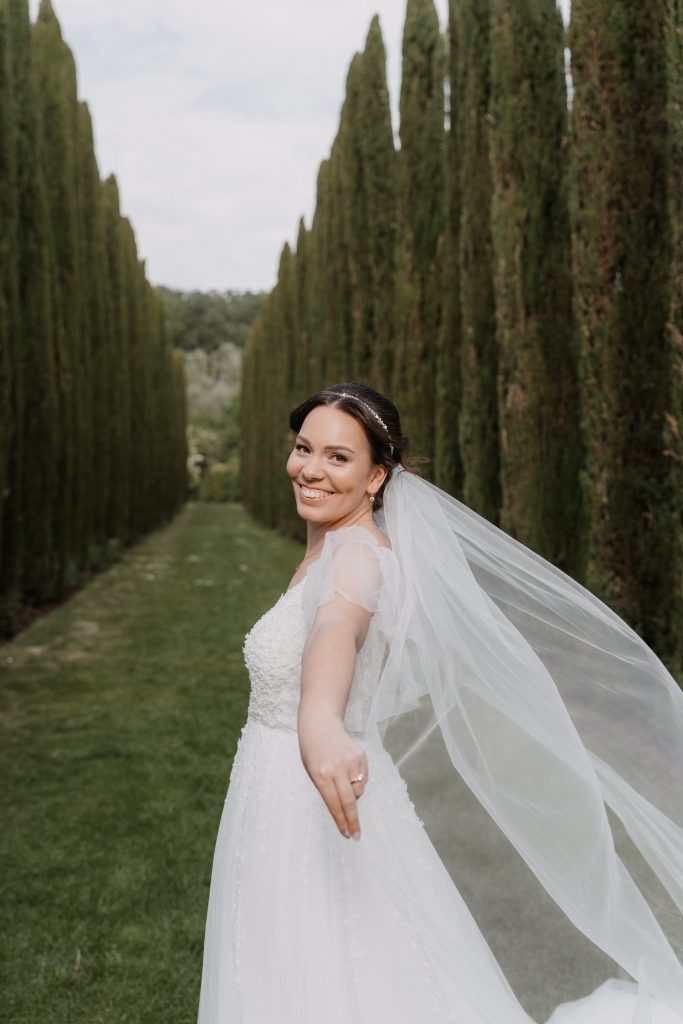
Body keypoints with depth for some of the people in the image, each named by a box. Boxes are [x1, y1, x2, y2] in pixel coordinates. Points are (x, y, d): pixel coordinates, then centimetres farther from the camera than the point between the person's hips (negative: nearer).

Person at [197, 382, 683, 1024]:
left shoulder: (356, 555, -22)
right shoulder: (327, 551, 8)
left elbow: (338, 627, -45)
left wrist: (320, 722, -64)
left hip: (320, 825, -9)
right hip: (283, 812, 9)